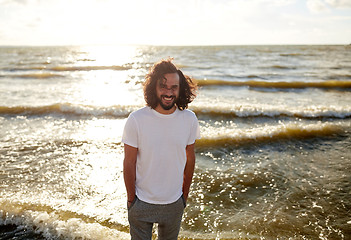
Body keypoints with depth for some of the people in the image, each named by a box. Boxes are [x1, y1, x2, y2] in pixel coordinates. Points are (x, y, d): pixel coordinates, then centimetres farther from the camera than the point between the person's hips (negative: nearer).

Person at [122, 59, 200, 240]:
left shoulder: (189, 120, -9)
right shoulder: (136, 120, -17)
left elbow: (190, 159, 2)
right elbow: (129, 163, -10)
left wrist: (185, 193, 8)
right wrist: (131, 198, -4)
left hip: (174, 203, 3)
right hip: (141, 203, -2)